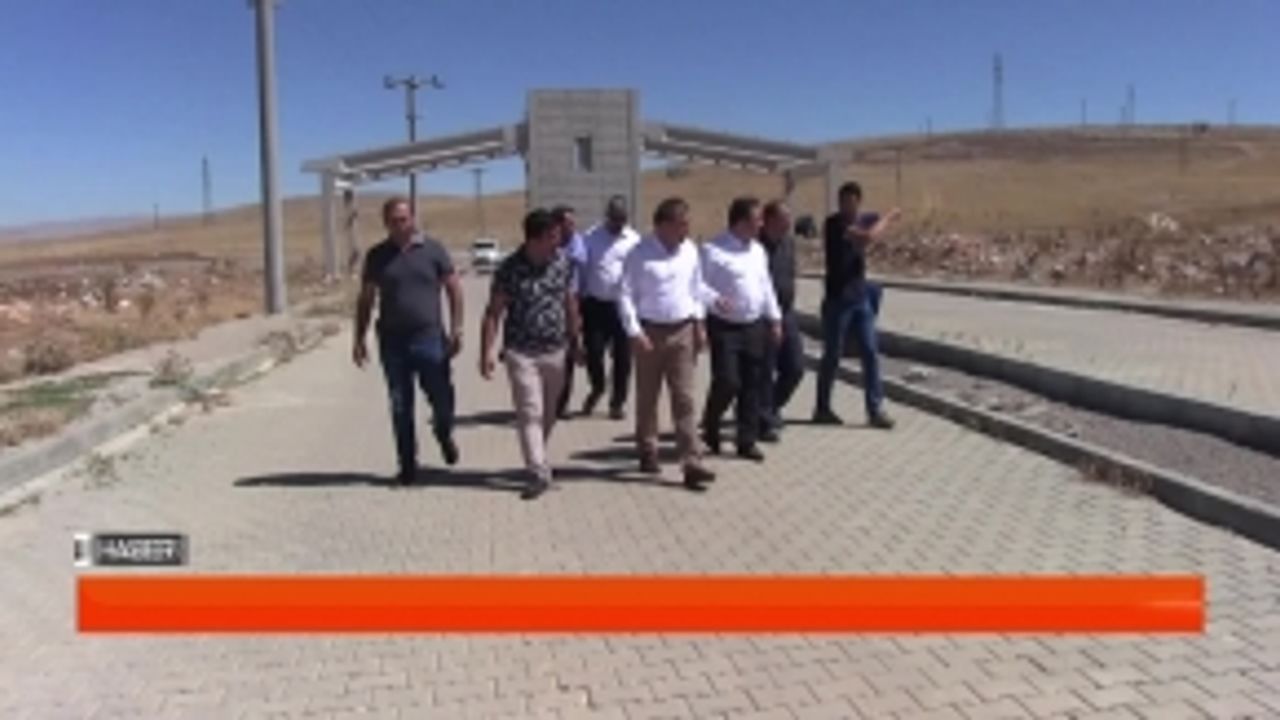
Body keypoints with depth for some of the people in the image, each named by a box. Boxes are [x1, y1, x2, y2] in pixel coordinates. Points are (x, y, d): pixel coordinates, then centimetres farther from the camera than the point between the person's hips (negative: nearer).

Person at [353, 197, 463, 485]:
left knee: (442, 398, 2)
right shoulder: (377, 256, 7)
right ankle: (407, 463, 16)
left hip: (429, 337, -1)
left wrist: (456, 328, -4)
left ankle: (444, 436, 34)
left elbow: (453, 289, 4)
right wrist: (360, 339, 6)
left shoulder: (433, 250, 2)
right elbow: (366, 300, 11)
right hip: (392, 340, 2)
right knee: (400, 407, 5)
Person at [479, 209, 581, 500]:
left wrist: (575, 340, 17)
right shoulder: (510, 269, -10)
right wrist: (486, 353, -13)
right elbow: (493, 312, -8)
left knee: (548, 415, 13)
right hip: (521, 353, -4)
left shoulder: (563, 262, 1)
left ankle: (535, 460, 33)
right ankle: (539, 473, -8)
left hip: (555, 351, 4)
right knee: (530, 413, -9)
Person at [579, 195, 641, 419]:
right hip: (596, 304, 0)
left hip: (624, 305, 0)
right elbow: (583, 271, 5)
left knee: (622, 356, 5)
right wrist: (579, 303, 3)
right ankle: (597, 388, 31)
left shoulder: (634, 241, 3)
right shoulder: (591, 238, 3)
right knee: (593, 351, 0)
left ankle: (618, 401, 21)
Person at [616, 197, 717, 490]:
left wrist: (699, 322, 10)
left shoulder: (690, 251, 5)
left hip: (683, 331, 3)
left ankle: (692, 463, -3)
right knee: (647, 397, 10)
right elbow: (625, 294, -8)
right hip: (650, 331, -3)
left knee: (685, 398, -1)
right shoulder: (640, 254, -10)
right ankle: (648, 453, 28)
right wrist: (634, 332, -14)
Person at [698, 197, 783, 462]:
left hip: (754, 327, 7)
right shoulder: (713, 250, -10)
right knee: (727, 382, -11)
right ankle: (710, 427, 17)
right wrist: (715, 299, -31)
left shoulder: (758, 250, 13)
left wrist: (775, 319, 18)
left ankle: (747, 441, 16)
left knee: (752, 386, 7)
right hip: (725, 327, -6)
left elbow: (766, 286, 20)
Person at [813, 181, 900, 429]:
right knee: (832, 355, 3)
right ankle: (822, 408, 17)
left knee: (870, 353, 1)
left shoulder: (862, 223, 10)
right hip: (837, 299, -6)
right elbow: (869, 236, -28)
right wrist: (887, 219, -13)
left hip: (861, 299, 7)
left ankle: (875, 410, 4)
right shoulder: (834, 224, -14)